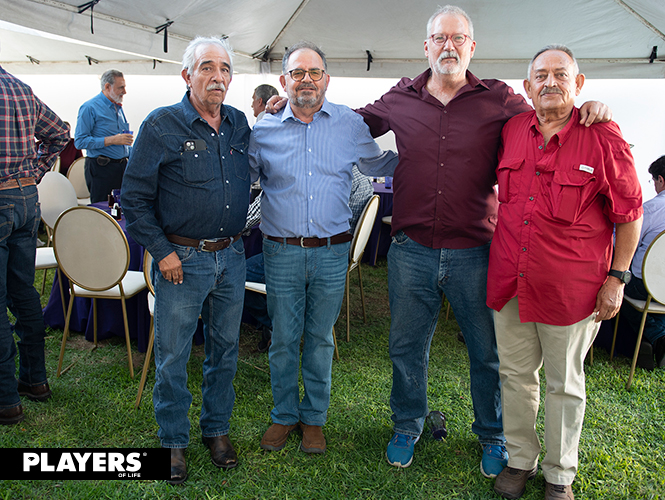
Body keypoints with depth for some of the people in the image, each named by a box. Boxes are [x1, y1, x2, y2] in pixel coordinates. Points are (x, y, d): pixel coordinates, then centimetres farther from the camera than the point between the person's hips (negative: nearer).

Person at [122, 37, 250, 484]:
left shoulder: (240, 124, 6)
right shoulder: (162, 125, -7)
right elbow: (134, 197, -7)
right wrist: (162, 251, -11)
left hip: (231, 256, 4)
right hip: (182, 258, -4)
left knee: (226, 348, 15)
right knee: (172, 355, 6)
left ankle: (218, 429, 34)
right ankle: (174, 439, 26)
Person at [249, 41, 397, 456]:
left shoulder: (351, 125, 3)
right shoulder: (264, 131, 2)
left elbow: (385, 162, 18)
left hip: (332, 251, 0)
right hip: (281, 251, 0)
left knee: (320, 339, 12)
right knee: (283, 338, 10)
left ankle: (314, 417, 31)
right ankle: (285, 414, 31)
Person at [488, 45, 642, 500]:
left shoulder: (603, 138, -9)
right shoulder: (512, 130, 3)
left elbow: (629, 213, -4)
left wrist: (617, 277, -6)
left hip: (571, 287, -4)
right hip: (510, 282, 4)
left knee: (564, 384, 12)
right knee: (516, 374, 16)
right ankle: (520, 459, 36)